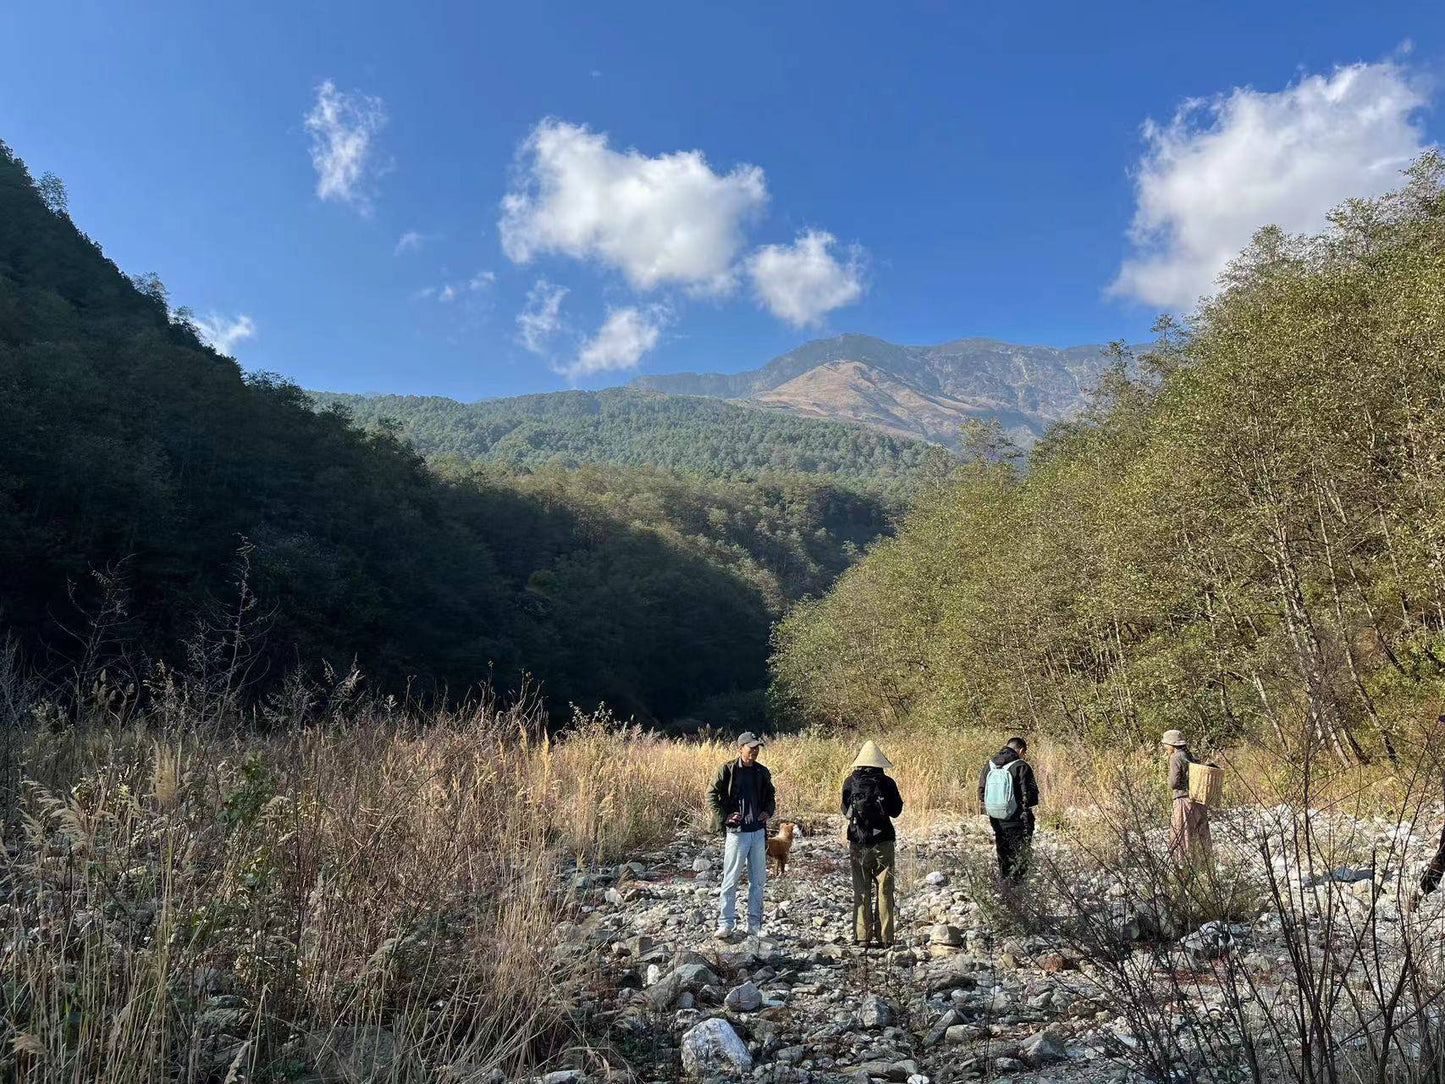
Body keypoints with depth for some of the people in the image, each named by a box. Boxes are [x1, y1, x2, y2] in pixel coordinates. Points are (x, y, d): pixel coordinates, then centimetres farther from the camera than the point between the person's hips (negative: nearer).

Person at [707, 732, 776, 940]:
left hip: (758, 832, 5)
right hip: (737, 831, -5)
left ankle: (755, 924, 20)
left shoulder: (762, 772, 9)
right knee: (731, 880, -1)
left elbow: (770, 796, 23)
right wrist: (725, 817, -10)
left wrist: (768, 811, 4)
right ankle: (725, 924, 8)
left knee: (758, 880, 9)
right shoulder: (728, 770, -7)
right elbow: (712, 794, -5)